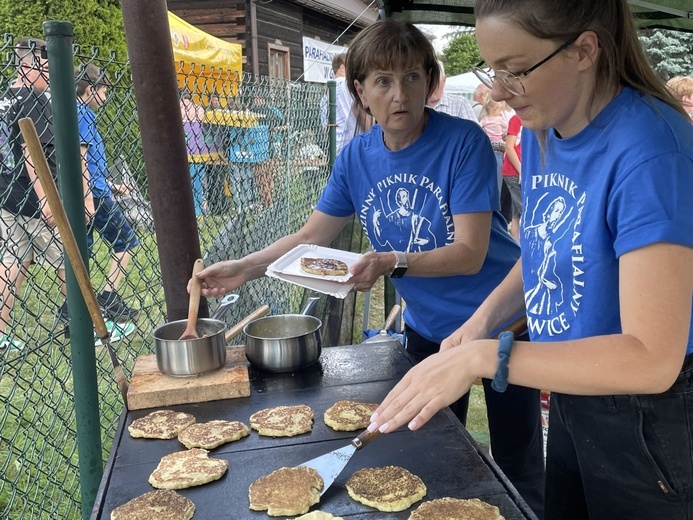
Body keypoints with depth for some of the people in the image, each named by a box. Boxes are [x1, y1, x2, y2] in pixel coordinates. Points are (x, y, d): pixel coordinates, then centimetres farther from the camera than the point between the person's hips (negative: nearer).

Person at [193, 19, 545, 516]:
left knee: (517, 469, 9)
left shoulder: (464, 141, -21)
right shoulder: (358, 156, -6)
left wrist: (391, 263, -38)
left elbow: (470, 253, -24)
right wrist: (243, 269, -9)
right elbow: (310, 237, 2)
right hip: (427, 327, 5)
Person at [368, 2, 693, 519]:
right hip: (571, 395, 7)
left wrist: (484, 358, -35)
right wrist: (484, 317, -7)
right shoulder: (539, 132, -3)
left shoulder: (650, 151, -28)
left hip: (648, 414, -7)